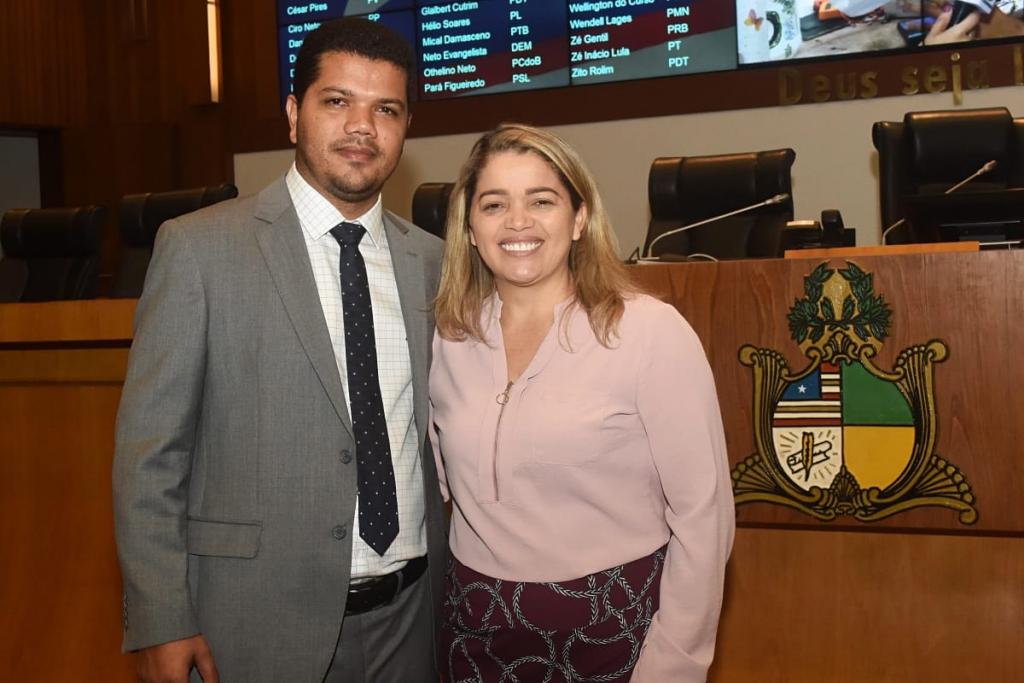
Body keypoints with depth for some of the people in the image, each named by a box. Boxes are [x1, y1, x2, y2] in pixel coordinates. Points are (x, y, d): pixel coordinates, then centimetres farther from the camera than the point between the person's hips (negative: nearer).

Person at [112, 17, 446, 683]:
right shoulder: (200, 247, -8)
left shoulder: (433, 262, 3)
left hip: (408, 618, 4)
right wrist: (162, 627, -10)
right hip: (258, 622, -3)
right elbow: (149, 452, -8)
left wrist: (460, 588, 8)